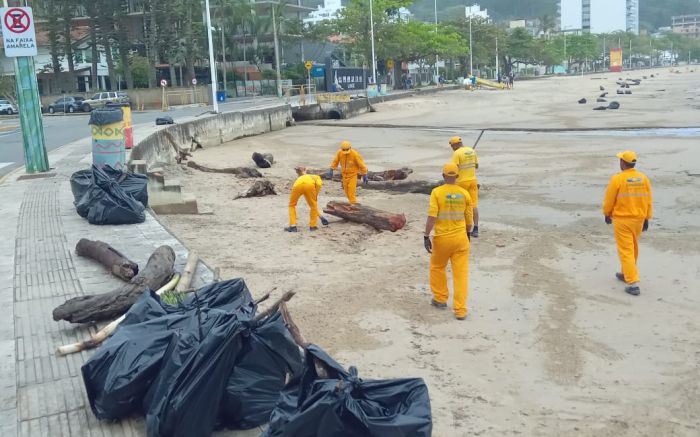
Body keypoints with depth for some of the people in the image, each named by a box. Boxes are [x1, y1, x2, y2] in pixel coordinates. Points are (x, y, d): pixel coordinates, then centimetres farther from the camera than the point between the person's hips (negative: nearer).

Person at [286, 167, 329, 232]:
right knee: (313, 205, 21)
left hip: (298, 185, 3)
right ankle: (313, 226, 27)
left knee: (292, 205, 25)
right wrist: (315, 195, 20)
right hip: (309, 184, -3)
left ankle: (292, 226, 18)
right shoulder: (317, 177, 36)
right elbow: (318, 184, 8)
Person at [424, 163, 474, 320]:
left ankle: (440, 298, 33)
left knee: (437, 267, 22)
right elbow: (469, 218, 7)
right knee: (461, 273, 4)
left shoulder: (437, 192, -9)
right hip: (460, 238, 2)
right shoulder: (464, 193, 0)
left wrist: (426, 236, -11)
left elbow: (432, 217, -15)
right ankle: (460, 309, 3)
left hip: (442, 238, -2)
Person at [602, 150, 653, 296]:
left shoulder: (617, 179, -15)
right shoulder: (643, 178, -1)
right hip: (639, 219, 6)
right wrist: (646, 218, 13)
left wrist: (607, 214, 10)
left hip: (622, 220, -6)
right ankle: (627, 274, 38)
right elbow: (648, 201, 4)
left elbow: (609, 200, -7)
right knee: (633, 248, 21)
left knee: (626, 251, -4)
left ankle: (633, 283, -10)